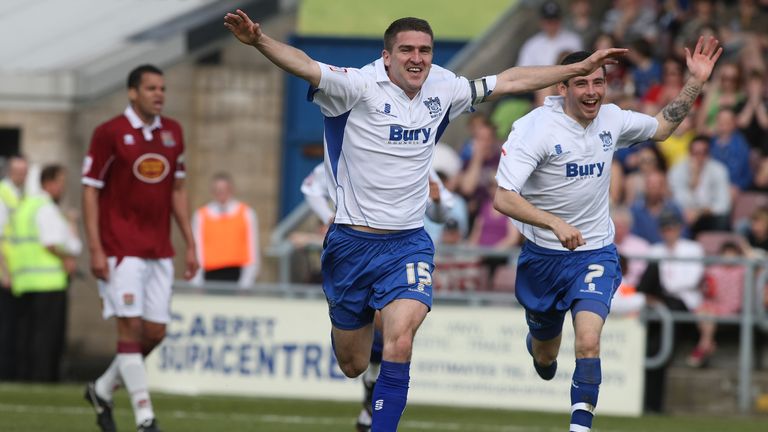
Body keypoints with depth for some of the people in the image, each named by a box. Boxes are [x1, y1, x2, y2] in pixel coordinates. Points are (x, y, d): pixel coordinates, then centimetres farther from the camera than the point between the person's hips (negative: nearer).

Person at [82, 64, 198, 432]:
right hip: (121, 249, -6)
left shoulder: (172, 132, 10)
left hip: (159, 250, 6)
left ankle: (102, 390, 25)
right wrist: (95, 250, -12)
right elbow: (90, 191, -6)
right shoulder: (109, 133, -7)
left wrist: (190, 243, 11)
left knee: (155, 332, 4)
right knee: (131, 328, -10)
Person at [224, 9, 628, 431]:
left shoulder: (442, 90, 3)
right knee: (352, 365, 10)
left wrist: (581, 67, 18)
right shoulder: (360, 86, -12)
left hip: (408, 243, 2)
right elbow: (306, 67, -28)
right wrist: (259, 40, -47)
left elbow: (508, 81, 15)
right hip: (352, 241, -2)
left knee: (400, 342, -22)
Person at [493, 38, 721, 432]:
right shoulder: (535, 128, -21)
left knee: (588, 341, -23)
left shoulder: (610, 119, -4)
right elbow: (503, 198, -27)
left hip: (595, 252, 2)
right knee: (545, 359, 18)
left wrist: (695, 82, 6)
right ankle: (538, 343, 55)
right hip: (544, 255, -1)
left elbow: (661, 127, 18)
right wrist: (555, 223, -41)